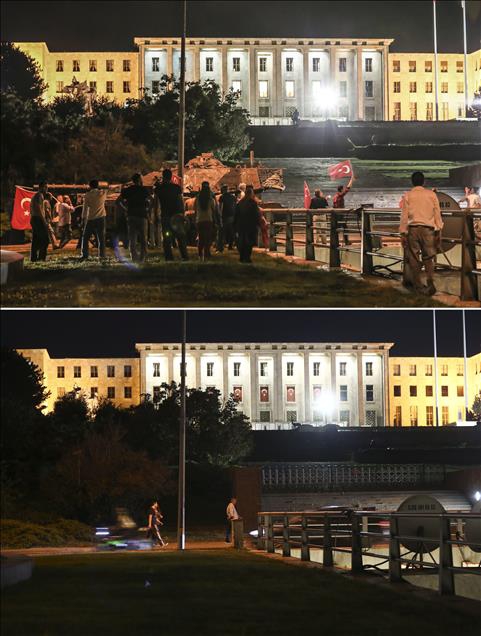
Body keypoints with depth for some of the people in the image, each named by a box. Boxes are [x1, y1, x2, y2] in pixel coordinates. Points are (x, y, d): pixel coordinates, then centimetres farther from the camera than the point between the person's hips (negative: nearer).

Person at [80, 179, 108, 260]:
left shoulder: (88, 195, -3)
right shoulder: (102, 193, 2)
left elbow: (85, 207, -3)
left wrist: (83, 218, 1)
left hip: (90, 219, -2)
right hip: (101, 218, 2)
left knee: (85, 237, 6)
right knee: (101, 237, 6)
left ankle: (85, 255, 0)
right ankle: (102, 254, 2)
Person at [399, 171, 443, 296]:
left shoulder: (407, 196, 4)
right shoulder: (431, 194, 5)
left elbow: (404, 215, 1)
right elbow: (437, 214, 3)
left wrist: (403, 234, 4)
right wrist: (438, 232, 7)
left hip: (413, 229, 0)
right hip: (428, 229, 1)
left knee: (413, 258, 8)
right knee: (428, 258, 6)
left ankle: (418, 284, 10)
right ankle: (430, 282, -10)